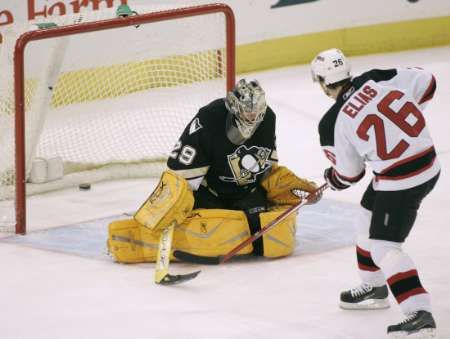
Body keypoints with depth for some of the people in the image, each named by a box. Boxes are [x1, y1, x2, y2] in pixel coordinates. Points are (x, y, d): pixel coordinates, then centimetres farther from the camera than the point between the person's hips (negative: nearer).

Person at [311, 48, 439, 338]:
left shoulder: (332, 125, -12)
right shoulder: (376, 79, -3)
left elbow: (349, 174, 0)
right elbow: (426, 83, 5)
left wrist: (331, 179, 24)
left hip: (400, 182, -8)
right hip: (428, 162, 8)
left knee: (383, 246, -3)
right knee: (369, 219, 25)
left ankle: (420, 314, -15)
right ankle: (374, 289, 41)